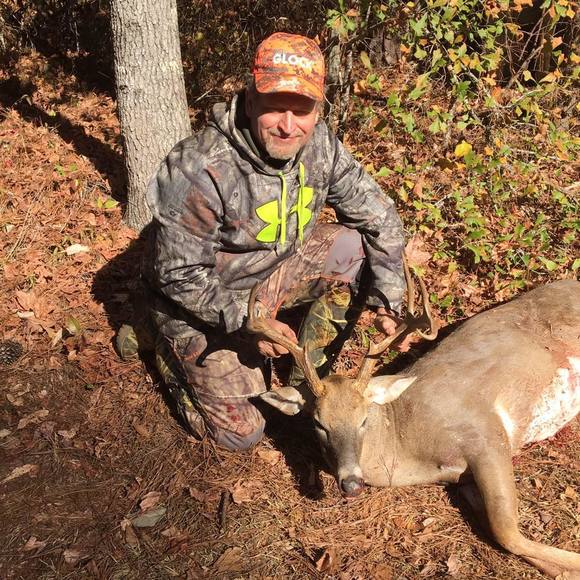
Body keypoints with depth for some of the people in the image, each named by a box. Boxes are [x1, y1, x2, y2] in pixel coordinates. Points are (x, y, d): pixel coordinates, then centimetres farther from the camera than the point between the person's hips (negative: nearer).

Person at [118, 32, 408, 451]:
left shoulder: (319, 144, -14)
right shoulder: (199, 170, -32)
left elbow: (376, 211, -5)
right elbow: (179, 275, -26)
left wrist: (388, 294, -11)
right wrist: (248, 322, -26)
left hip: (274, 269, 6)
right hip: (203, 303, -5)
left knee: (357, 248, -14)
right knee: (242, 433, -3)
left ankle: (307, 376, 2)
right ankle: (172, 352, 23)